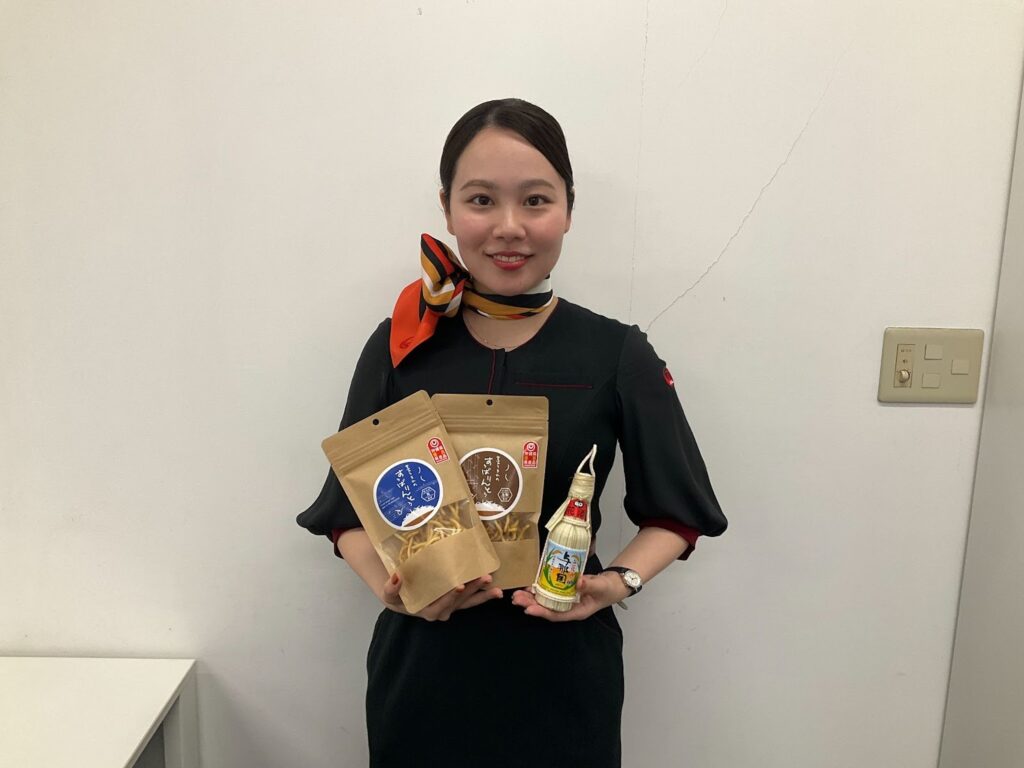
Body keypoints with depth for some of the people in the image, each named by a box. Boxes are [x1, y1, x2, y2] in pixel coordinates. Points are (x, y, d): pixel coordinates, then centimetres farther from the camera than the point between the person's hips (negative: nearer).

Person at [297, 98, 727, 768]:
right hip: (422, 665, 1)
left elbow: (676, 515, 2)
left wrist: (619, 581, -15)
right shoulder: (401, 345, -5)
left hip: (562, 668, 0)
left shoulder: (618, 355, -7)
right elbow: (349, 512, 2)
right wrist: (389, 585, -16)